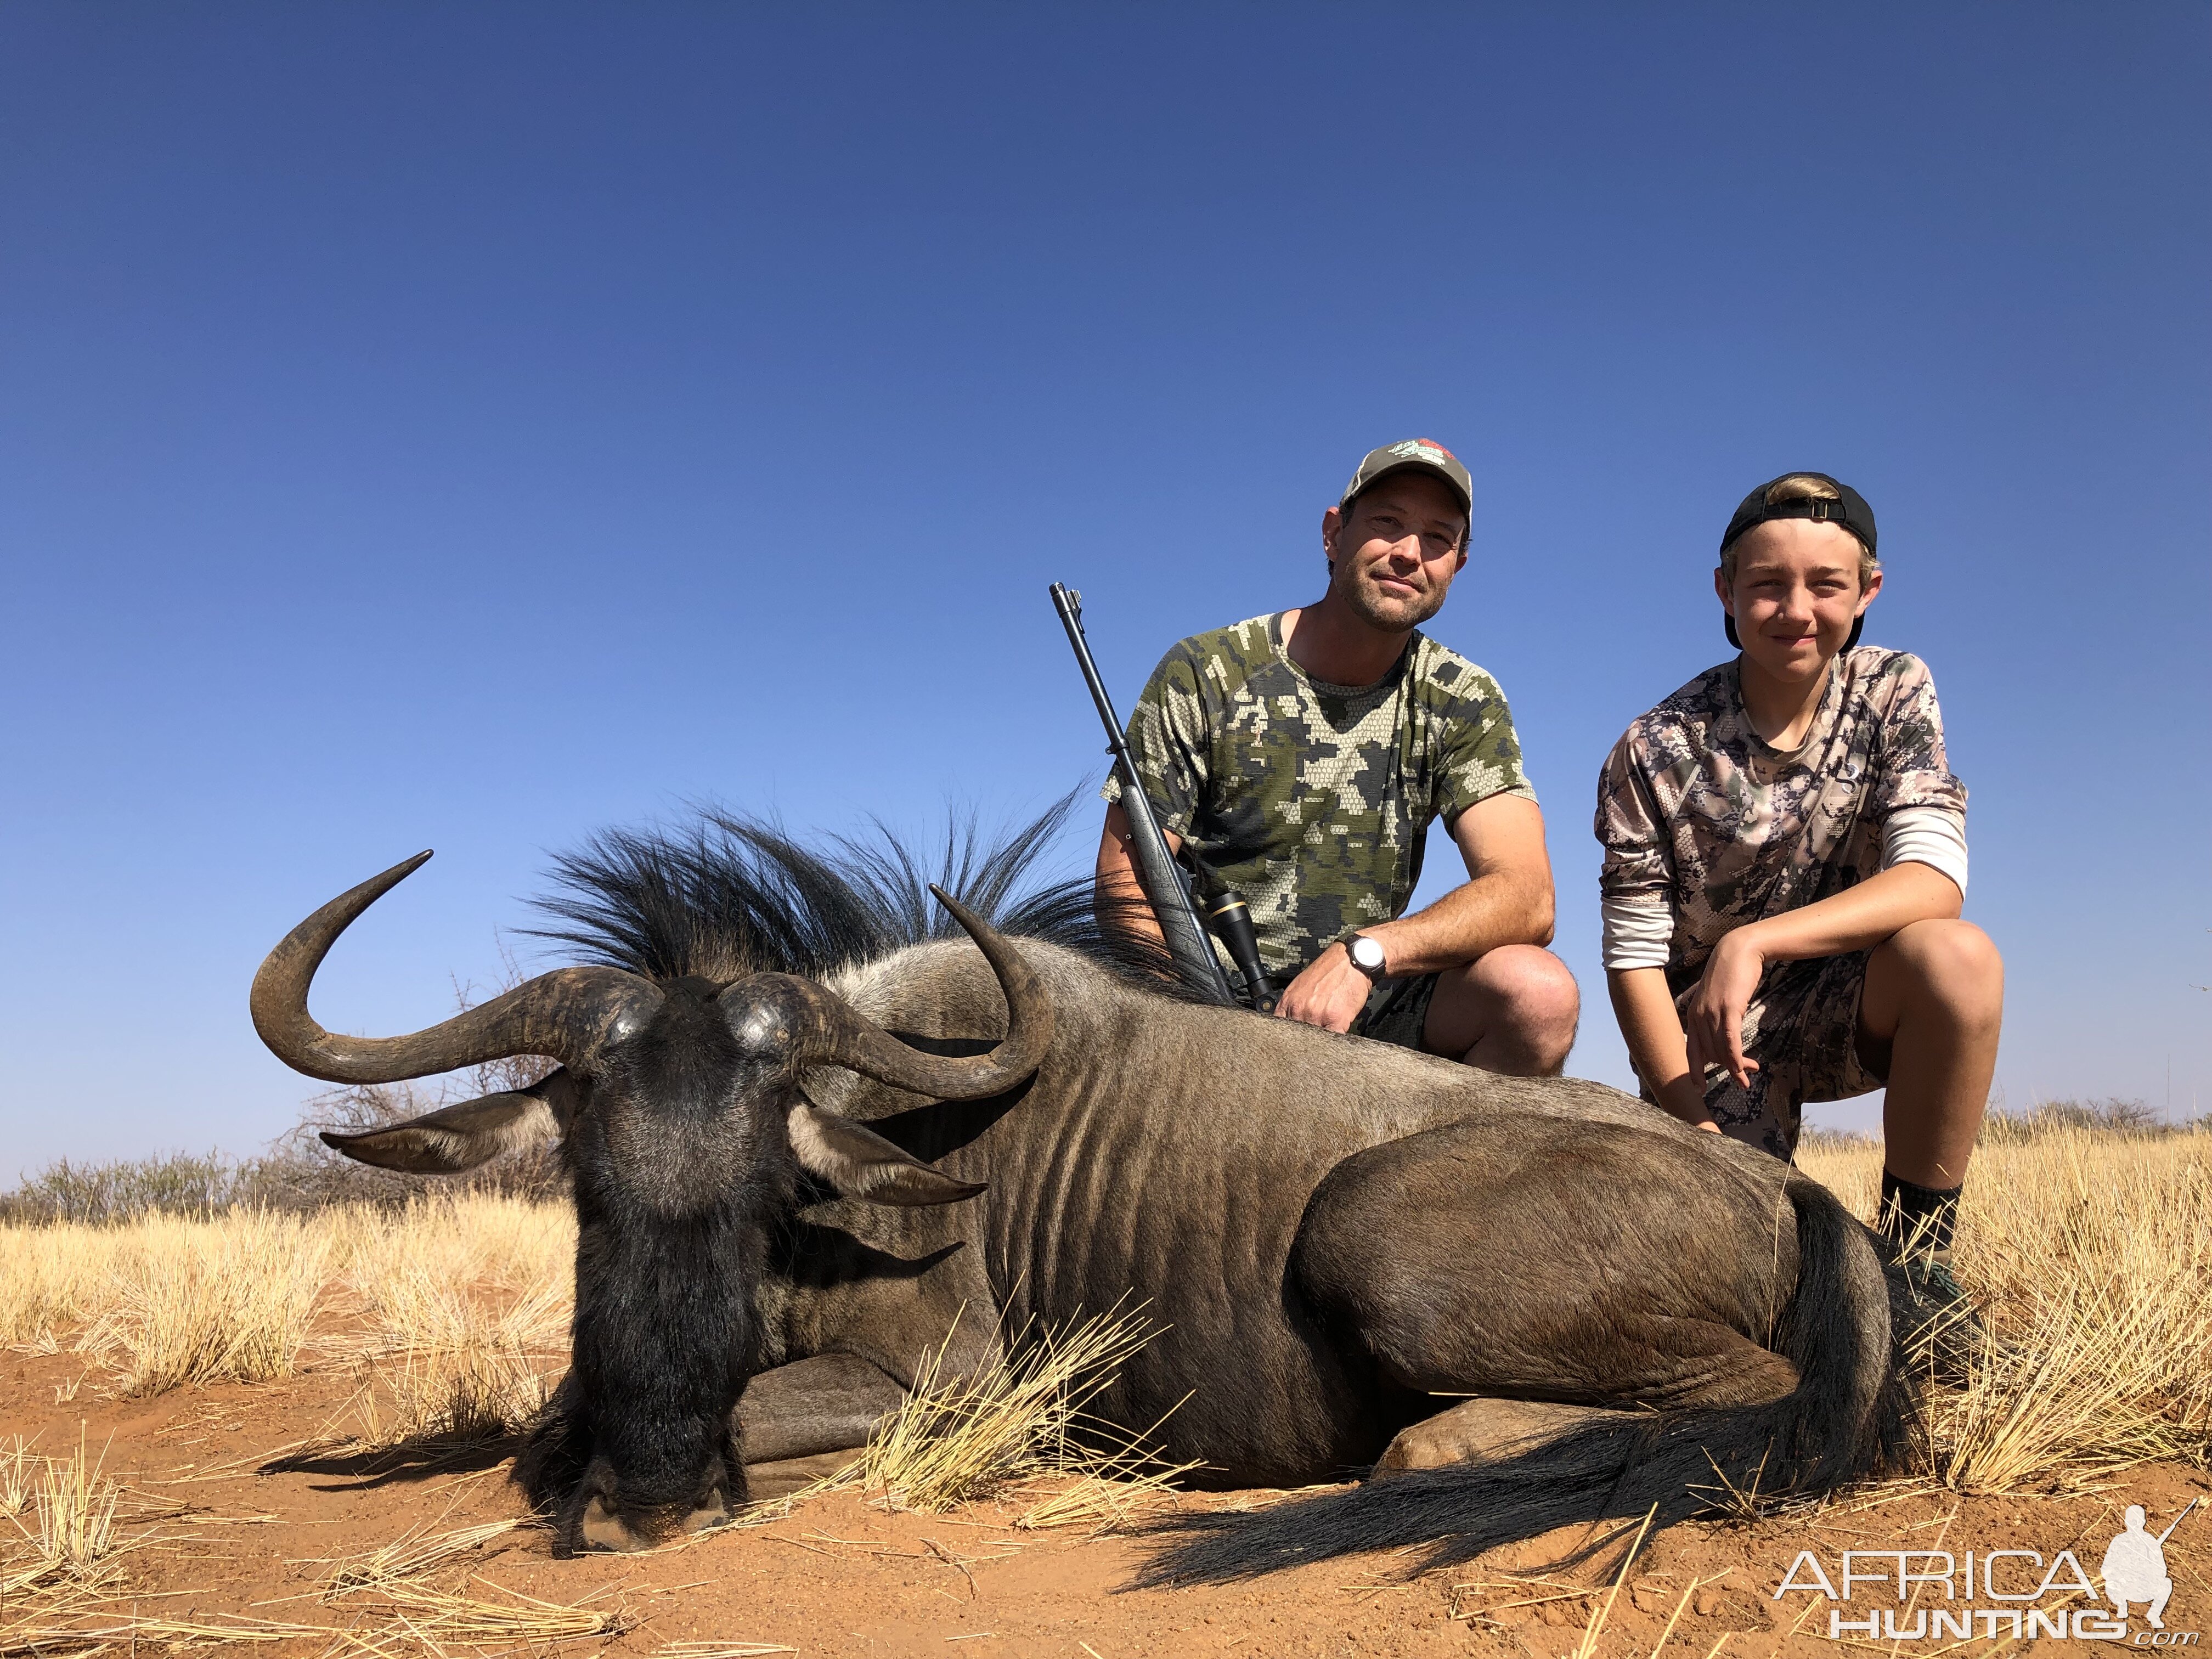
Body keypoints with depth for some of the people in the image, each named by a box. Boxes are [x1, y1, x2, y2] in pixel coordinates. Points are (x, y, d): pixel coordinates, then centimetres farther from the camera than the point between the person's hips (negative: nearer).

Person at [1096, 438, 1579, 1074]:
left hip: (1368, 1007, 3)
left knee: (1541, 991, -24)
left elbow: (1527, 898, -10)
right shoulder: (1202, 676, -5)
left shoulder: (1463, 703, 2)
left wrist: (1365, 954, -29)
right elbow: (1124, 885, -5)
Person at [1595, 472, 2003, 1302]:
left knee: (1956, 955, -31)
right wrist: (1702, 1133, -21)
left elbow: (1935, 880, -21)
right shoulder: (1656, 752, -14)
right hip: (1710, 1026, -1)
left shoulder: (1895, 692, -7)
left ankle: (1914, 1259, -14)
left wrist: (1756, 941, -35)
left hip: (1841, 1002, 2)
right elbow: (1634, 958, -12)